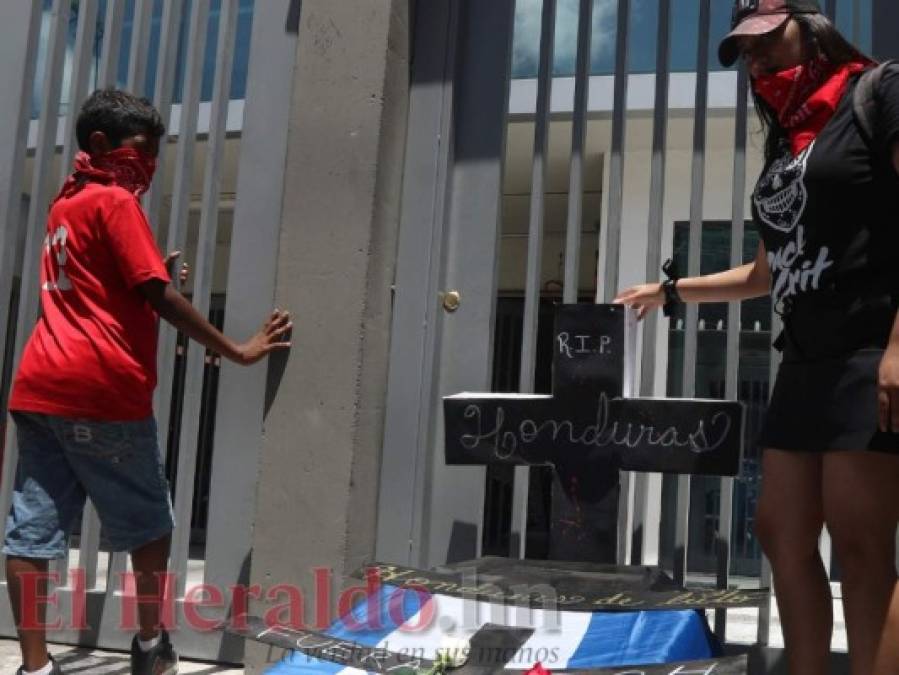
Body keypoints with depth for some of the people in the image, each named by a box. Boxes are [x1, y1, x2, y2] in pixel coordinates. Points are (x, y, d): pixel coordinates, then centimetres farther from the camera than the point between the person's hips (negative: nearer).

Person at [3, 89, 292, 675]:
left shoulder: (64, 205, 20)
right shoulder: (116, 203, -5)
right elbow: (161, 298, -12)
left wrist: (155, 273, 16)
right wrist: (238, 351, -7)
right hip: (102, 391, -7)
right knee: (149, 523, 10)